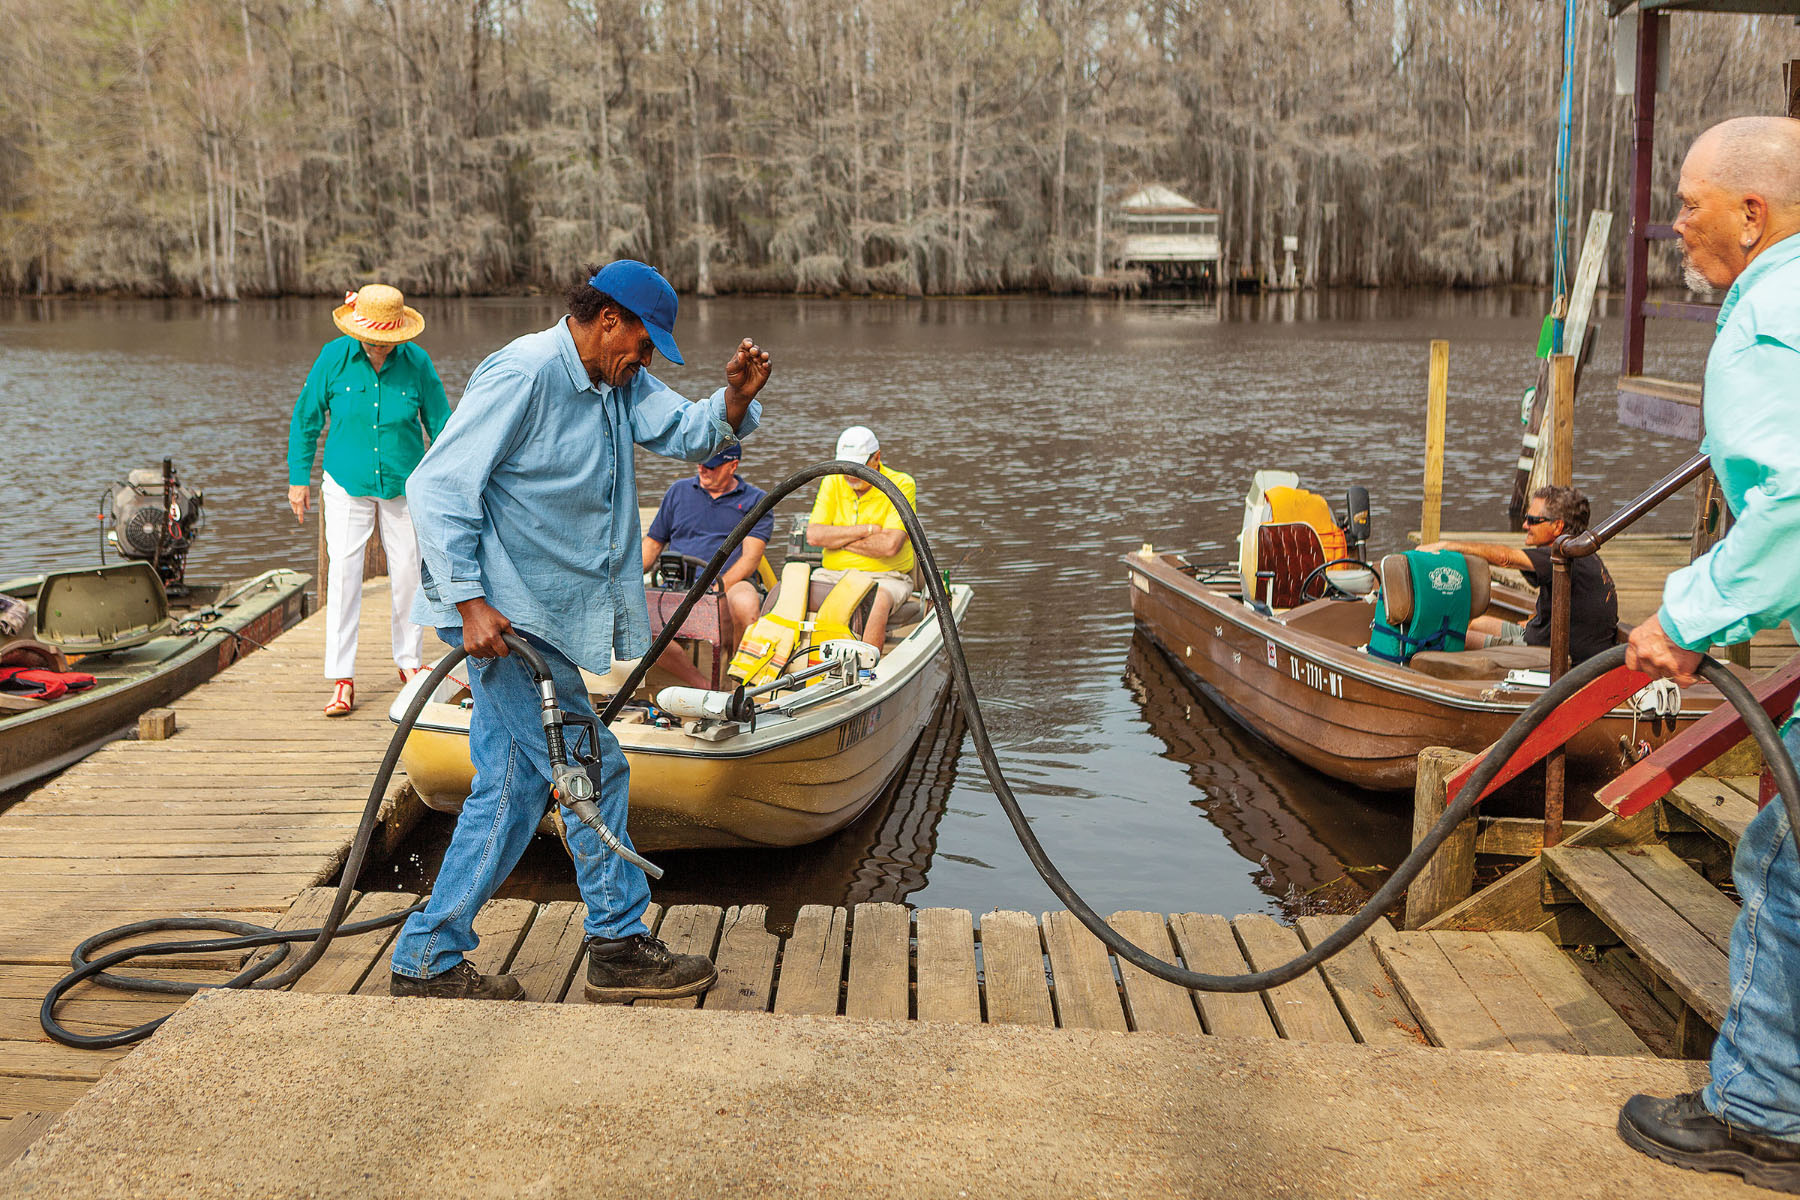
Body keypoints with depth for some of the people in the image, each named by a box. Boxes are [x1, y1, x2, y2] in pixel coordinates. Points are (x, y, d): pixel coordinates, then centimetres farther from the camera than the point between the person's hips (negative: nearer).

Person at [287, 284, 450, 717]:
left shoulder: (416, 363, -7)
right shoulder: (334, 357, -7)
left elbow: (440, 423, 4)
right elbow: (305, 420, 4)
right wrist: (298, 478, 5)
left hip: (404, 484, 1)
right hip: (347, 483, -1)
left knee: (407, 572, 5)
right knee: (343, 572, -8)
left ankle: (409, 661, 25)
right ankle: (342, 680, -4)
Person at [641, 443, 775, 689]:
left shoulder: (756, 500, 9)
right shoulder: (679, 491, 20)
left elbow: (750, 557, -3)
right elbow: (653, 542, 24)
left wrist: (718, 587, -20)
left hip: (730, 587, -3)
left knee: (744, 602, -40)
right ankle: (705, 686, -22)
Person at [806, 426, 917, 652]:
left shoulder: (901, 484, -4)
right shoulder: (833, 483, 10)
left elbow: (890, 545, -17)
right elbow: (813, 535, -4)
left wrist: (838, 539, -6)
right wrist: (867, 530, -10)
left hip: (884, 576, -4)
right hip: (833, 574, 4)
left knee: (878, 602, -38)